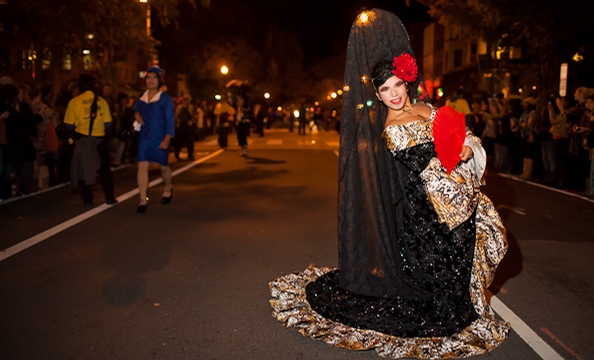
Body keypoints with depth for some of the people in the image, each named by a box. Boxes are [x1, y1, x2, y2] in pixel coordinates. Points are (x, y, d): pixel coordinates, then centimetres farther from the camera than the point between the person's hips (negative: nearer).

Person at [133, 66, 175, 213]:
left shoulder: (165, 99, -5)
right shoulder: (140, 99, 8)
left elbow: (170, 120, -8)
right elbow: (136, 110, 26)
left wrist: (166, 140, -17)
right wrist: (136, 114, 1)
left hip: (160, 140, -3)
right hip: (144, 138, 3)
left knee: (163, 167, 10)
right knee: (142, 166, -8)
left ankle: (168, 189, 40)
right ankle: (143, 200, -5)